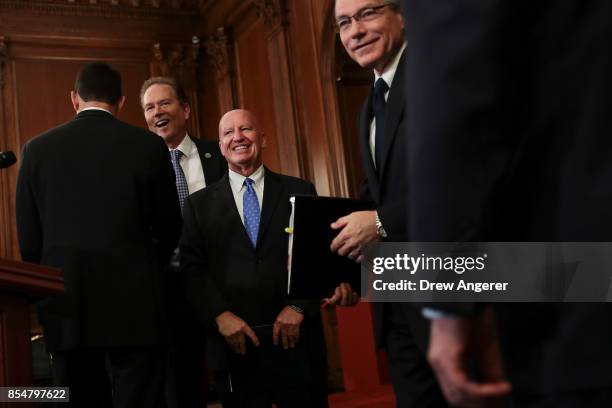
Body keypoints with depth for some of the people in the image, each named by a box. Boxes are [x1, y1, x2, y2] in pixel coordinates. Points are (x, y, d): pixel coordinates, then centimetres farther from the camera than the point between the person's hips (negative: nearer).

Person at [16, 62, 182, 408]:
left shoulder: (38, 149, 4)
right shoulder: (150, 145, -1)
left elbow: (28, 238, 6)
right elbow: (169, 227, 7)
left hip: (66, 306, 2)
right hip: (135, 304, -2)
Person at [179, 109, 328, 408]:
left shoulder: (300, 192, 8)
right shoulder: (199, 204, 10)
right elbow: (192, 268, 2)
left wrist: (299, 306, -9)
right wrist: (220, 315, -10)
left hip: (296, 340, 0)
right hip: (235, 344, 0)